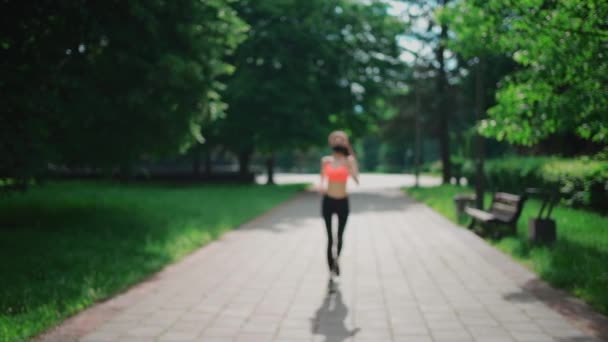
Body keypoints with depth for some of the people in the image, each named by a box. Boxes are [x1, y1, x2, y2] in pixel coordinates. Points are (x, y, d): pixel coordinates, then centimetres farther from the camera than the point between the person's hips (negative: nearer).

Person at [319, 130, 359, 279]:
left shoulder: (349, 160, -5)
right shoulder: (326, 160, 2)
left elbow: (356, 179, -20)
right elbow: (323, 179, 8)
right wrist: (321, 186, -15)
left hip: (343, 202, -1)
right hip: (328, 201, 1)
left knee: (340, 236, 11)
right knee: (330, 238, 0)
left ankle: (337, 259, 39)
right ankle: (331, 271, 8)